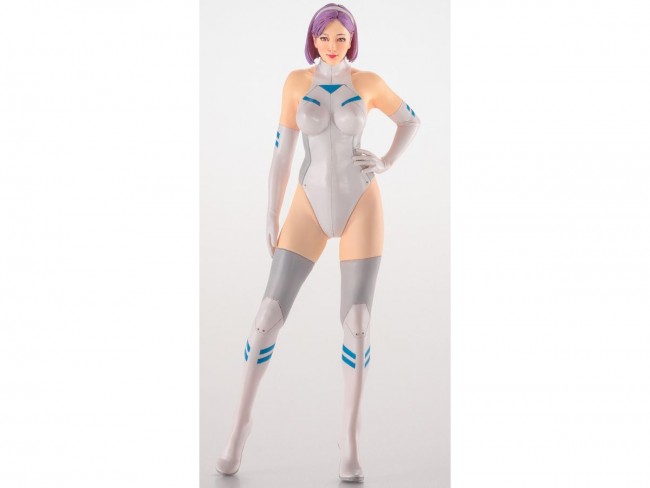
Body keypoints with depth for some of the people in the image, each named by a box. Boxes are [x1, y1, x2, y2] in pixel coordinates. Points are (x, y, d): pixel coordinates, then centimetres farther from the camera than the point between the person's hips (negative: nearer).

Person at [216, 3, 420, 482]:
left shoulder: (369, 83, 3)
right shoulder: (296, 82, 4)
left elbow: (412, 120, 18)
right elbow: (283, 149, 3)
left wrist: (387, 163, 1)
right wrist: (271, 216, 0)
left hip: (360, 205, 0)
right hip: (311, 208, 1)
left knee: (357, 324, -7)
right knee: (269, 316, -8)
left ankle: (351, 436, 7)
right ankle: (242, 421, 10)